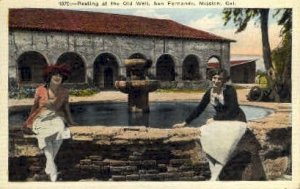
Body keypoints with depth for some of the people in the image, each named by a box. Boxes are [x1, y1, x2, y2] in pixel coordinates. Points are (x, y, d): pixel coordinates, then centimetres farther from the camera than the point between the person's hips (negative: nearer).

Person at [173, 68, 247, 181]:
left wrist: (214, 119, -16)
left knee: (222, 149, -26)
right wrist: (185, 123, 6)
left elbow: (232, 111, -21)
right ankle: (215, 176, -9)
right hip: (221, 121, 6)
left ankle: (214, 179, -15)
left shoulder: (229, 90, -19)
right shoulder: (210, 92, -2)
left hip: (236, 122, -6)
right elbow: (199, 109, 5)